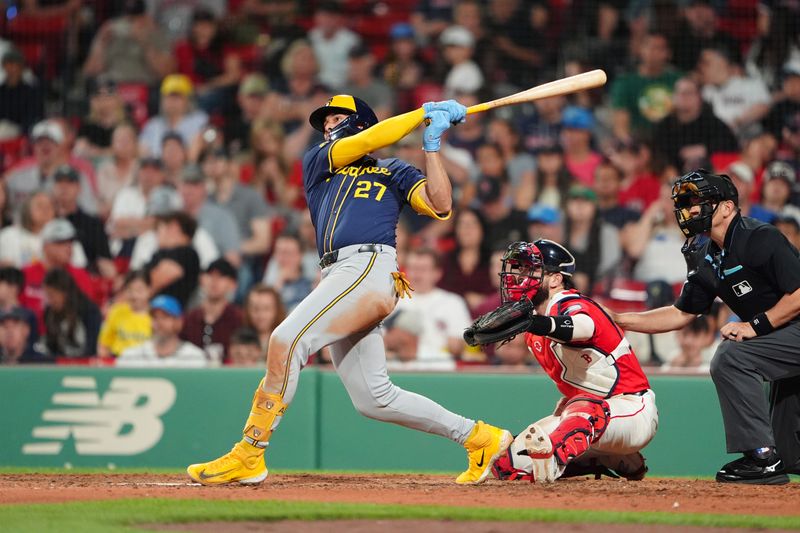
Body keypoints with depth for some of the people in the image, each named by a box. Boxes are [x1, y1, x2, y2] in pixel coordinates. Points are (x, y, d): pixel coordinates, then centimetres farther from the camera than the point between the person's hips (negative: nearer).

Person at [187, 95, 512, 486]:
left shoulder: (394, 172, 18)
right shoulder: (316, 161, 29)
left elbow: (440, 207, 3)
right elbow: (364, 143, 11)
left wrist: (431, 146, 1)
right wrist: (422, 114, 10)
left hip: (371, 267, -6)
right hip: (338, 276, 6)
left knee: (287, 339, -23)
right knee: (373, 399, 2)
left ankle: (248, 456, -24)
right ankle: (479, 437, 14)